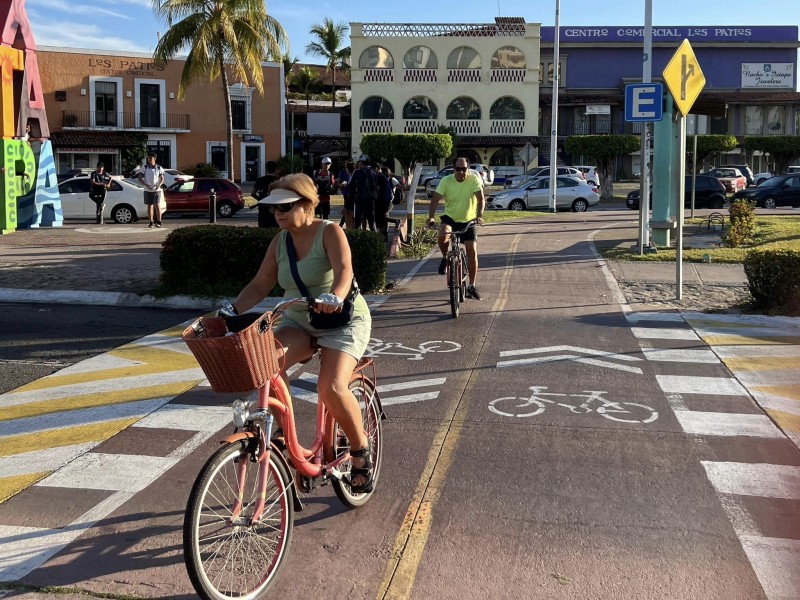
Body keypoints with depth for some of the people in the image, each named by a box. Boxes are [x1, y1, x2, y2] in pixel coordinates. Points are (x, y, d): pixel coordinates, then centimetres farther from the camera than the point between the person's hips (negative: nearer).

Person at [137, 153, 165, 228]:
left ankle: (158, 222, -7)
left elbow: (162, 179, 2)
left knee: (157, 206, -11)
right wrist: (146, 185, -17)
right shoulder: (145, 168, 2)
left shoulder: (159, 168, 2)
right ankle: (151, 222, 10)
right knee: (149, 206, 4)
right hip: (147, 190, 1)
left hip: (156, 190, -1)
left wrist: (159, 185, -19)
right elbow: (139, 178, -1)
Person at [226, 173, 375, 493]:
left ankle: (360, 451, -1)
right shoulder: (280, 242, 3)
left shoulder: (329, 232, -13)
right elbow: (260, 285, 3)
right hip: (297, 322, 5)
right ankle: (284, 431, -8)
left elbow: (344, 270, -30)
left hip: (343, 321, -5)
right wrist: (233, 310, -12)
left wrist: (334, 297, -50)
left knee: (332, 388, -26)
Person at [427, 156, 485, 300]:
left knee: (472, 250, -10)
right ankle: (445, 258, -1)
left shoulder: (474, 179, -12)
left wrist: (479, 215, -39)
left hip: (468, 221, 0)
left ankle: (472, 287, 2)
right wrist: (431, 217, -33)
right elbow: (435, 199, -17)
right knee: (443, 234, -33)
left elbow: (480, 198, -21)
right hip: (450, 218, 0)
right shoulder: (446, 181, -11)